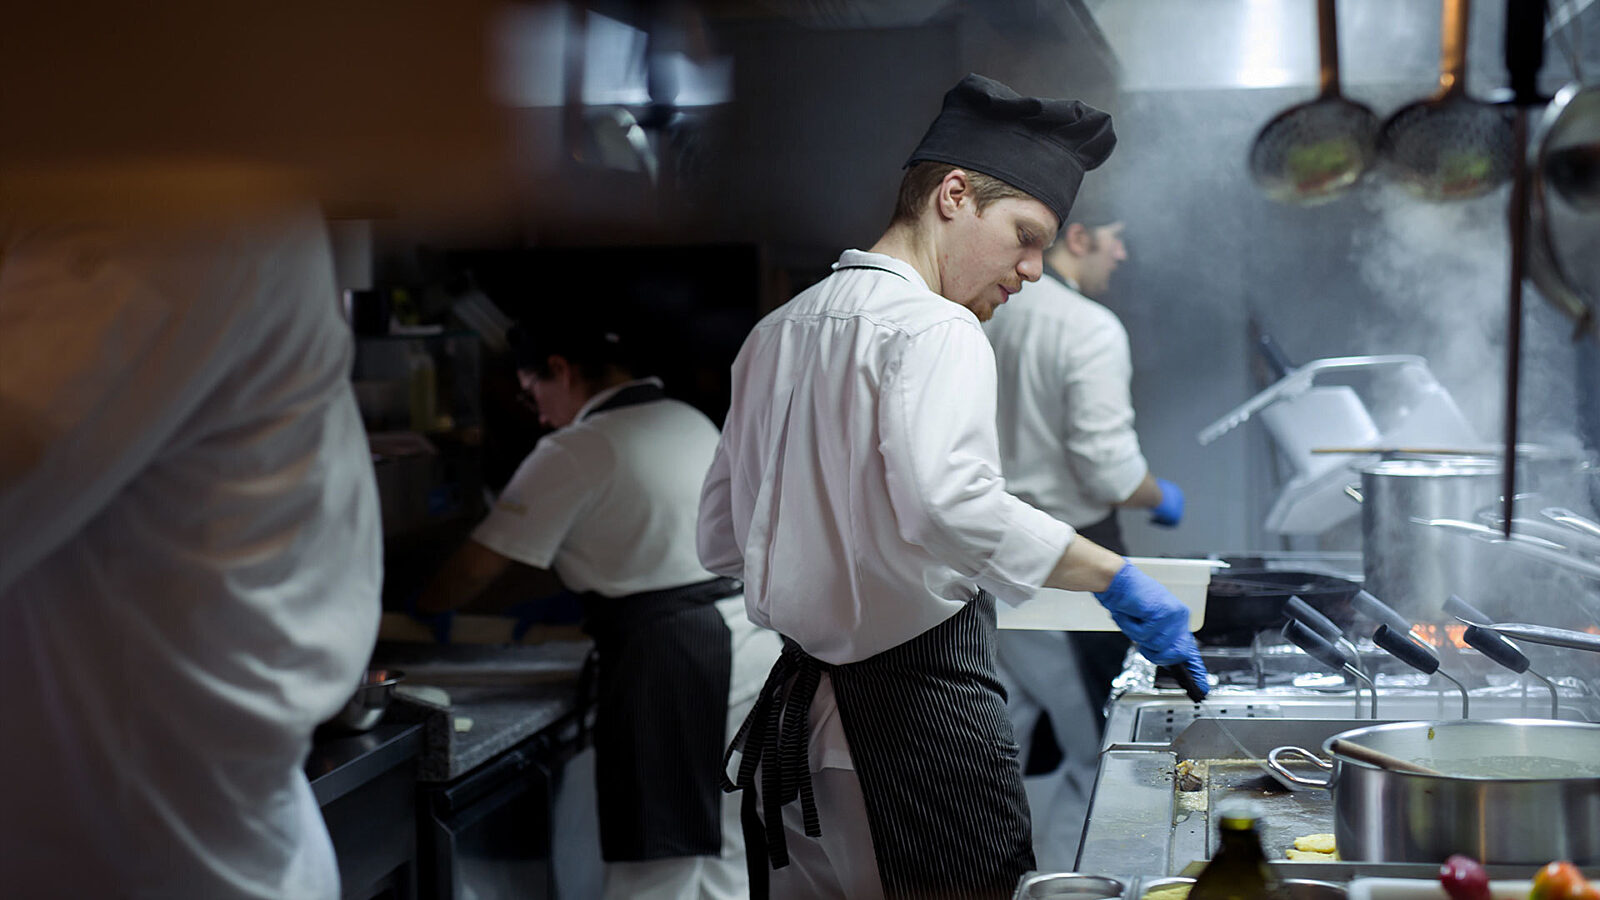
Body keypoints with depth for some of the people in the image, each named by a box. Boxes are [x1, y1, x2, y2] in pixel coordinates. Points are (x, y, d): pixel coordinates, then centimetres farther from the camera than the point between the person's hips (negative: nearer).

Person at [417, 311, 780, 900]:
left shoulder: (574, 453, -7)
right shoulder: (688, 420, 18)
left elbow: (477, 569, -3)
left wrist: (417, 610, 14)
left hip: (672, 661, -9)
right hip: (754, 644, 9)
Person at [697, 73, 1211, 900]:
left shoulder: (778, 334, 15)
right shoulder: (934, 333, -12)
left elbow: (722, 539, 19)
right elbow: (944, 502, -30)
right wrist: (1115, 579, -26)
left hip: (798, 698, 9)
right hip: (922, 700, -9)